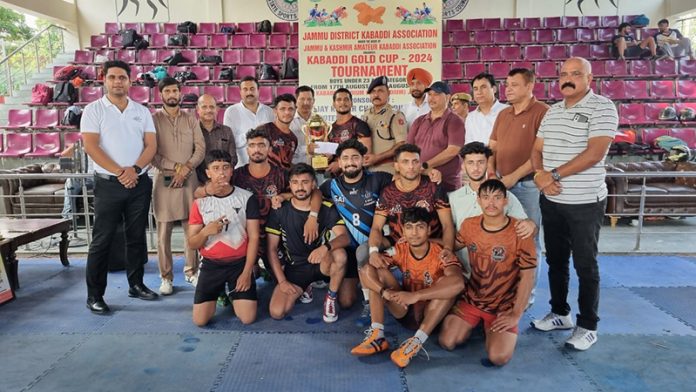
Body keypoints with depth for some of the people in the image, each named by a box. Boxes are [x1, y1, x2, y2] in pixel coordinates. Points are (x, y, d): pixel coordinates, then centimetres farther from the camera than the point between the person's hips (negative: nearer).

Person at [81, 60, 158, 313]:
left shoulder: (142, 111, 9)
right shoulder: (93, 110, 0)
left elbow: (151, 144, 2)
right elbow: (90, 146, -9)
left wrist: (135, 169, -14)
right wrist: (119, 172, -16)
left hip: (139, 183, 3)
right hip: (108, 184, -3)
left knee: (137, 236, 11)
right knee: (102, 239, 0)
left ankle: (136, 284, 23)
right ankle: (94, 295, 8)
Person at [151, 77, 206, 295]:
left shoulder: (191, 120, 11)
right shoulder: (154, 119, 2)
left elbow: (200, 148, 4)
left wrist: (186, 167, -11)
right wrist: (176, 166, -12)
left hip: (189, 179, 2)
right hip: (164, 179, -2)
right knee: (164, 231, 1)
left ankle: (191, 272, 16)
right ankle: (166, 277, 9)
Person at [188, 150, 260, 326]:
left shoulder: (247, 198, -5)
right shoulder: (200, 202, -1)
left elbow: (253, 238, -4)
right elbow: (192, 244, 1)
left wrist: (247, 272, -11)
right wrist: (206, 231, -21)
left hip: (239, 263, -1)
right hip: (211, 265, 1)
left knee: (248, 318, -12)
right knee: (200, 320, -7)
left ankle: (233, 293, 22)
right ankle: (219, 292, 25)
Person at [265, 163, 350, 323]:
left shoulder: (327, 209, -8)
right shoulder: (279, 211, -6)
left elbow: (345, 237, -22)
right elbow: (272, 249, -3)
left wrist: (326, 247, -43)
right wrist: (282, 281, -11)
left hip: (321, 263, -1)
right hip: (294, 268, 1)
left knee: (340, 255, -35)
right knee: (276, 312, -19)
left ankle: (331, 298, -7)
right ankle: (303, 289, 15)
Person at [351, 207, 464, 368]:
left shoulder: (441, 254, -18)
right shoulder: (400, 249, -8)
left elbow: (458, 283, -40)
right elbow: (365, 270, -16)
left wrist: (415, 296, -46)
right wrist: (385, 292, -37)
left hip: (432, 314, -3)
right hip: (405, 310, 4)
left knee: (447, 283, -33)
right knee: (369, 270, -13)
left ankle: (416, 342, -33)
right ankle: (377, 335, -21)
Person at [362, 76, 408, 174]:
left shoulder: (395, 116, -7)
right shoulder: (366, 116, 11)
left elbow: (401, 146, -12)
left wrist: (377, 157, -17)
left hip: (388, 170, -5)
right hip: (367, 169, 5)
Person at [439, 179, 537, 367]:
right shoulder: (468, 225, -5)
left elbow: (527, 277, -13)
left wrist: (516, 314, -14)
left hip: (504, 305, -3)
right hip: (471, 298, 4)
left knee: (499, 357, -19)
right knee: (447, 342, -9)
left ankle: (492, 330, 16)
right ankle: (476, 323, 22)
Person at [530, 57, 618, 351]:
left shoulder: (602, 107, -10)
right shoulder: (552, 111, 11)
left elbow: (595, 153, -20)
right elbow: (537, 150, 11)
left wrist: (554, 175, -18)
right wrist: (540, 176, -9)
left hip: (585, 202, -6)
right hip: (551, 200, 6)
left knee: (585, 265, 3)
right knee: (555, 260, 15)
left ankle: (588, 326, 16)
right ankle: (560, 313, 31)